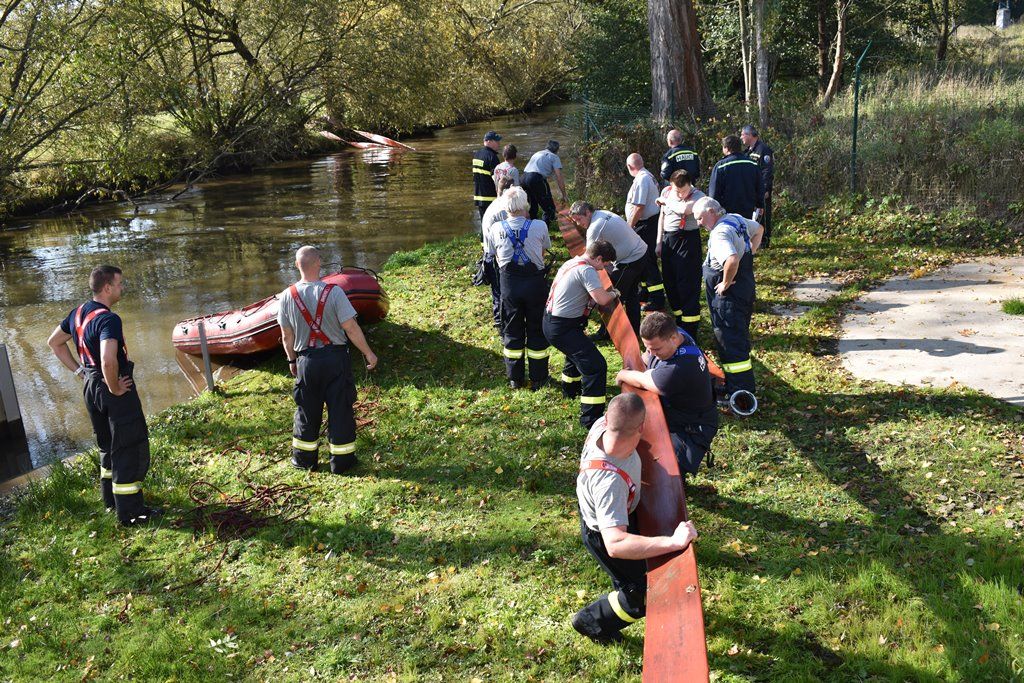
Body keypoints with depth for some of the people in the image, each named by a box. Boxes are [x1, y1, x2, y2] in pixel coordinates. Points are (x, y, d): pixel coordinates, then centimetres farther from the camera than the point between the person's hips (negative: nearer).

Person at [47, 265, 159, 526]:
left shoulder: (78, 313, 4)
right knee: (130, 449, 1)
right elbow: (109, 361, -39)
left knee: (108, 445, 24)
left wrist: (80, 371, 14)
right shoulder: (109, 320, -24)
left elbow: (54, 342, 18)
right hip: (116, 391, -9)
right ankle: (130, 512, 6)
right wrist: (115, 389, -22)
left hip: (91, 387, 9)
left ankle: (111, 497, 38)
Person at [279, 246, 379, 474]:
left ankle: (304, 459, 28)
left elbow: (287, 336, 3)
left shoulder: (287, 296, -5)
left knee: (306, 410, 16)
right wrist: (368, 353, -3)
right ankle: (341, 460, 18)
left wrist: (292, 361, 18)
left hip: (306, 361, 3)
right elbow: (351, 329, -15)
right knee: (340, 409, 9)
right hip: (335, 358, -2)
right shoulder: (333, 292, -15)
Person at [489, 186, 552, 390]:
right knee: (537, 329, 13)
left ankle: (515, 379, 23)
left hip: (509, 283, 1)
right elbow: (544, 251, 4)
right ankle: (538, 379, 20)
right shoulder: (539, 226, -12)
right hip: (535, 282, -1)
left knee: (512, 330, 15)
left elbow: (497, 258, 6)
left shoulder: (496, 228, -6)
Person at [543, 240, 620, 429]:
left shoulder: (571, 262, 10)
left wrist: (607, 293, 16)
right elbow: (602, 299, -28)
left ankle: (570, 387, 59)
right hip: (562, 328, -10)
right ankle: (591, 418, -10)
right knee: (596, 365, -12)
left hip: (551, 320, 10)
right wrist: (614, 294, -6)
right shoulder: (586, 270, -19)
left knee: (577, 350, 37)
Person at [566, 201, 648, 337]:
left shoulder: (595, 228, -20)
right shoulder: (604, 214, 8)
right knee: (631, 293, 22)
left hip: (630, 261, -10)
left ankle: (606, 333, 8)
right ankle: (634, 329, 33)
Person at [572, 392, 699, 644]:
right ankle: (593, 621, 36)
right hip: (603, 533, -8)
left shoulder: (602, 425, -28)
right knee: (643, 592, 12)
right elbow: (614, 544, -53)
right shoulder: (609, 480, -49)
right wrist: (673, 542, -57)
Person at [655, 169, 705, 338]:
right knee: (670, 283, 13)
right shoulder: (667, 192, 5)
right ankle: (679, 321, 31)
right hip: (668, 240, 6)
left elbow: (685, 209, -32)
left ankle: (690, 333, 0)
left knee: (688, 285, -5)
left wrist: (665, 202, -15)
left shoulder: (698, 195, -13)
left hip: (687, 241, -6)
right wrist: (659, 242, 12)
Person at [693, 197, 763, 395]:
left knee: (731, 343, -3)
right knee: (739, 340, 19)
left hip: (728, 296, -10)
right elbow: (758, 229, 27)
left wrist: (725, 284, -25)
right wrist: (749, 253, 18)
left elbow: (732, 261, -42)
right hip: (745, 288, 10)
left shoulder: (719, 234, -24)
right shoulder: (736, 219, 6)